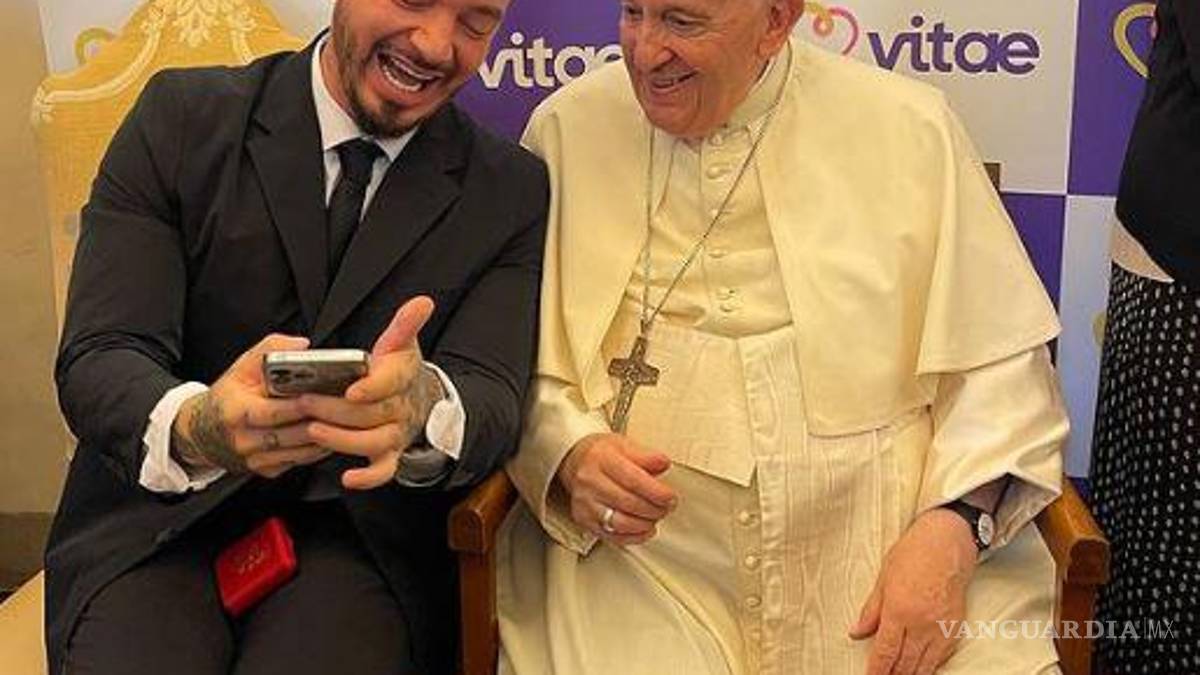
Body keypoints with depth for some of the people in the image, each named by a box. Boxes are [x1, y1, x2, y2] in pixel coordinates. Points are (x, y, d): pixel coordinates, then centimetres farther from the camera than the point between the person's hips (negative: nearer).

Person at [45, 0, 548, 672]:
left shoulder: (514, 190, 2)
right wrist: (194, 427, -33)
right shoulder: (181, 117, -1)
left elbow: (492, 396, -9)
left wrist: (424, 406, -35)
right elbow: (98, 359, -9)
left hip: (366, 538, 0)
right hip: (159, 525, 1)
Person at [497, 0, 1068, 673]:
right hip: (643, 572, 1)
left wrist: (952, 529, -13)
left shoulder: (910, 126, 1)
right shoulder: (566, 129, 3)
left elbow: (999, 363, 2)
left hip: (882, 562, 0)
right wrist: (571, 453, -14)